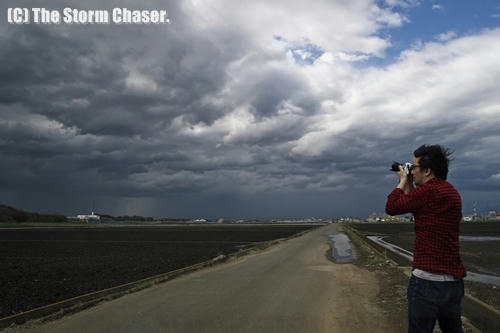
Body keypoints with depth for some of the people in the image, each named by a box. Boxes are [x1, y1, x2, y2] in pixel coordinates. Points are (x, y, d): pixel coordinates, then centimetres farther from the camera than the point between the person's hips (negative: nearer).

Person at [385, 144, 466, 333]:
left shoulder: (427, 190, -17)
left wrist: (403, 181, 5)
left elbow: (391, 207, -8)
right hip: (454, 280, 9)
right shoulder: (451, 192, 12)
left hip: (428, 280, -9)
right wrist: (409, 185, 21)